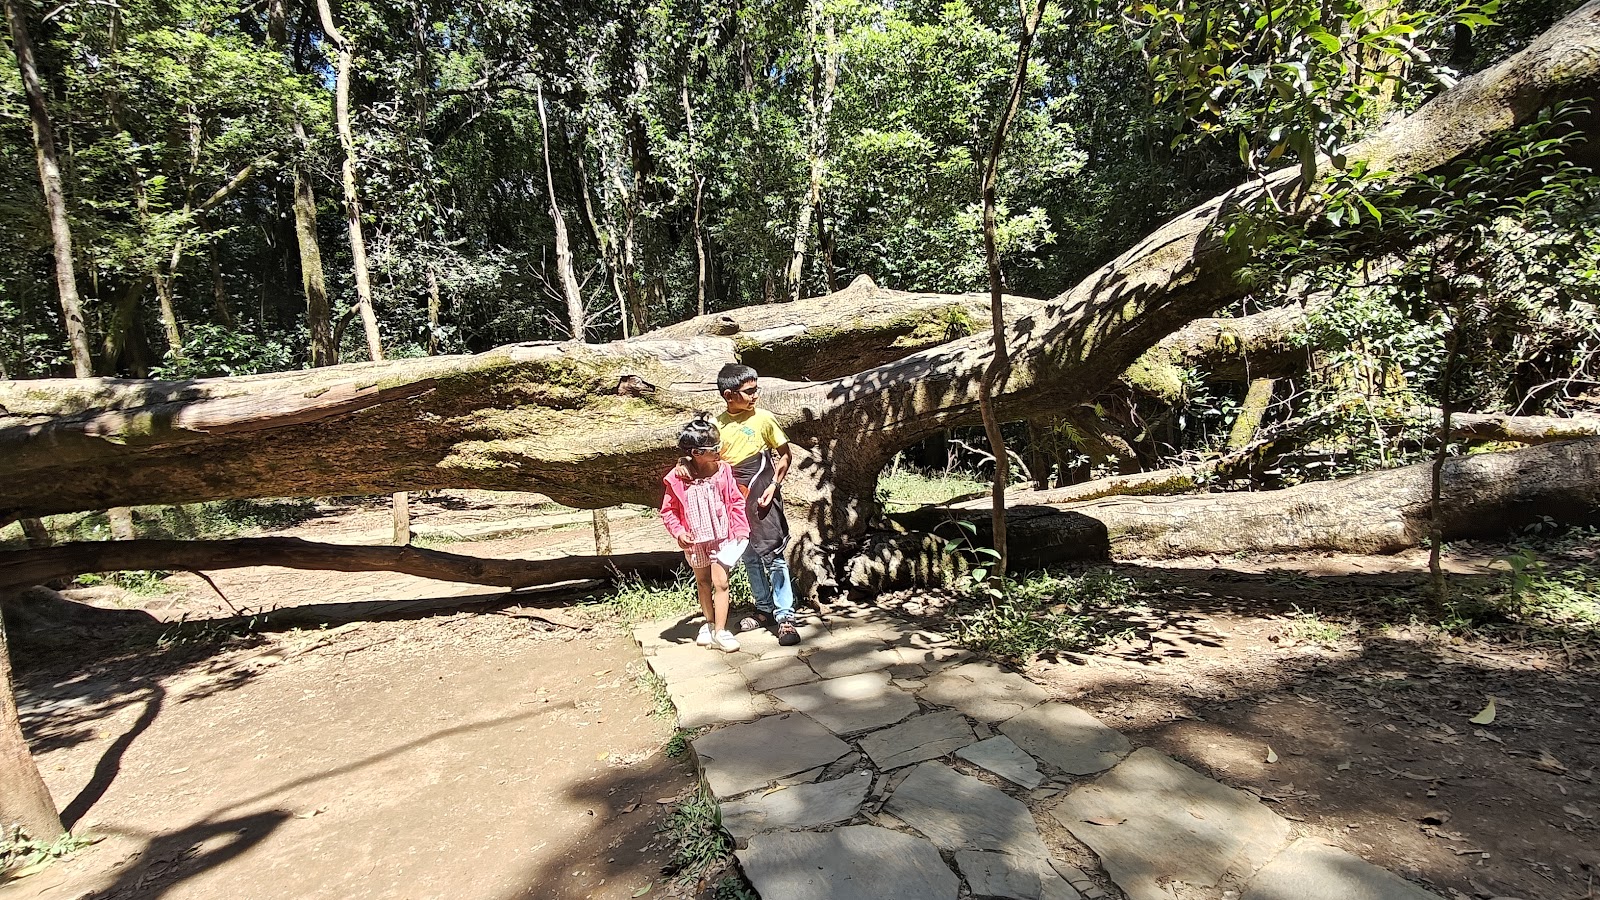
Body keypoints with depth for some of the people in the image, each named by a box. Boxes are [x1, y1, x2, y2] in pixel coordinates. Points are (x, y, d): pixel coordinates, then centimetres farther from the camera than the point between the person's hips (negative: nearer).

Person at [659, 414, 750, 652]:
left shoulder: (723, 471, -10)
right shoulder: (676, 478, -14)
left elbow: (736, 502, -2)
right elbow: (668, 511, -3)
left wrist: (741, 529, -8)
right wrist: (678, 532, -16)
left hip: (721, 537, -1)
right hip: (695, 541, 1)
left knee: (720, 582, -6)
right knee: (703, 582, 18)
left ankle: (720, 631, 5)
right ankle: (709, 623, 37)